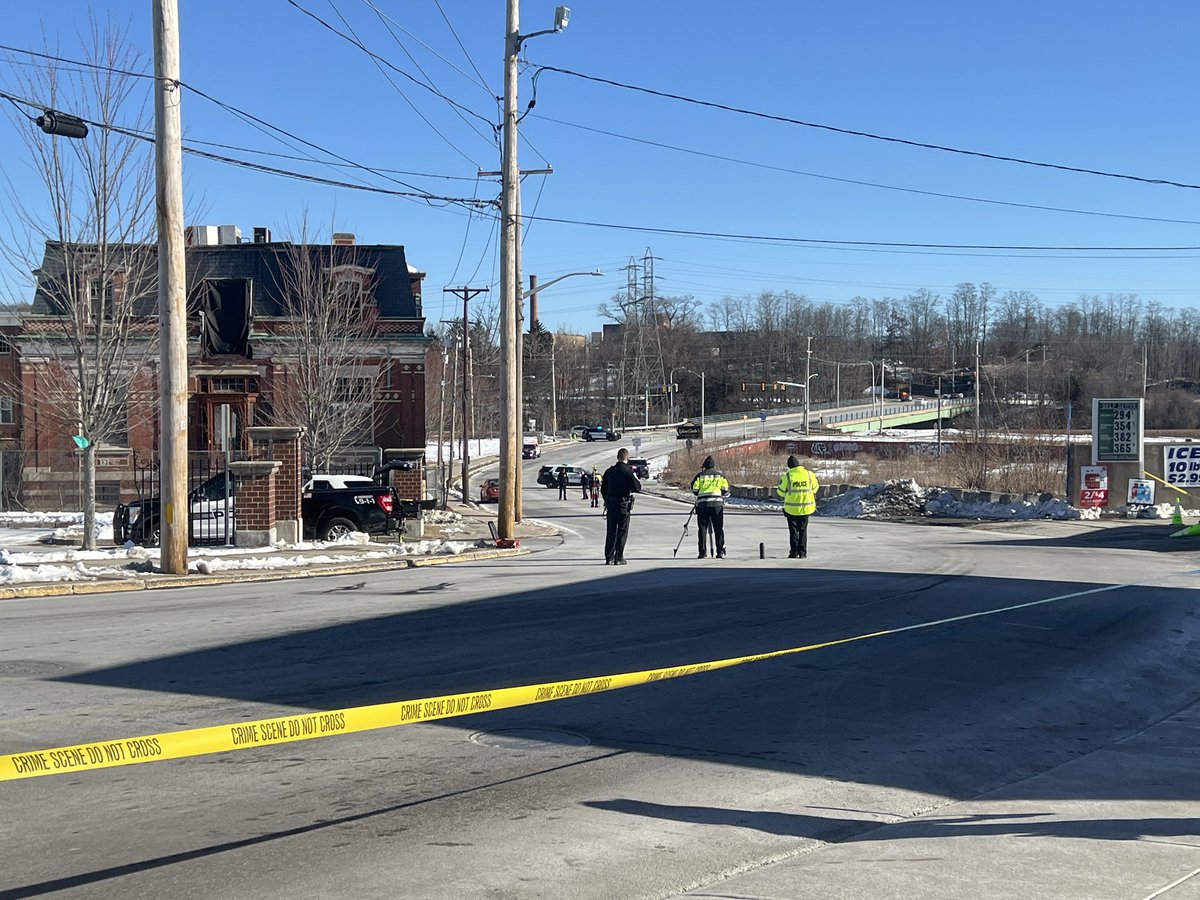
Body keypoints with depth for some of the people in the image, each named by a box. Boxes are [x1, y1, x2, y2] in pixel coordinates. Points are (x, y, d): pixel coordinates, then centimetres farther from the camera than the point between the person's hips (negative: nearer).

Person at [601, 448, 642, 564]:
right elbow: (637, 488, -16)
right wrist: (639, 483, 7)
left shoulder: (609, 471, 5)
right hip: (624, 505, -4)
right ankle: (618, 558, 1)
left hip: (611, 504, 4)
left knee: (611, 531, 11)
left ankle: (609, 557, 11)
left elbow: (603, 489, 11)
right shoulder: (628, 471, -11)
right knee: (622, 531, 2)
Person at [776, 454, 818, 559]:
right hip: (806, 507, 2)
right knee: (803, 530, 14)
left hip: (791, 508, -2)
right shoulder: (809, 474, -4)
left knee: (793, 530, 9)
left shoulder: (787, 476, -12)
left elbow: (780, 492, -5)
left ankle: (794, 552, 6)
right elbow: (814, 488, 10)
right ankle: (802, 552, 12)